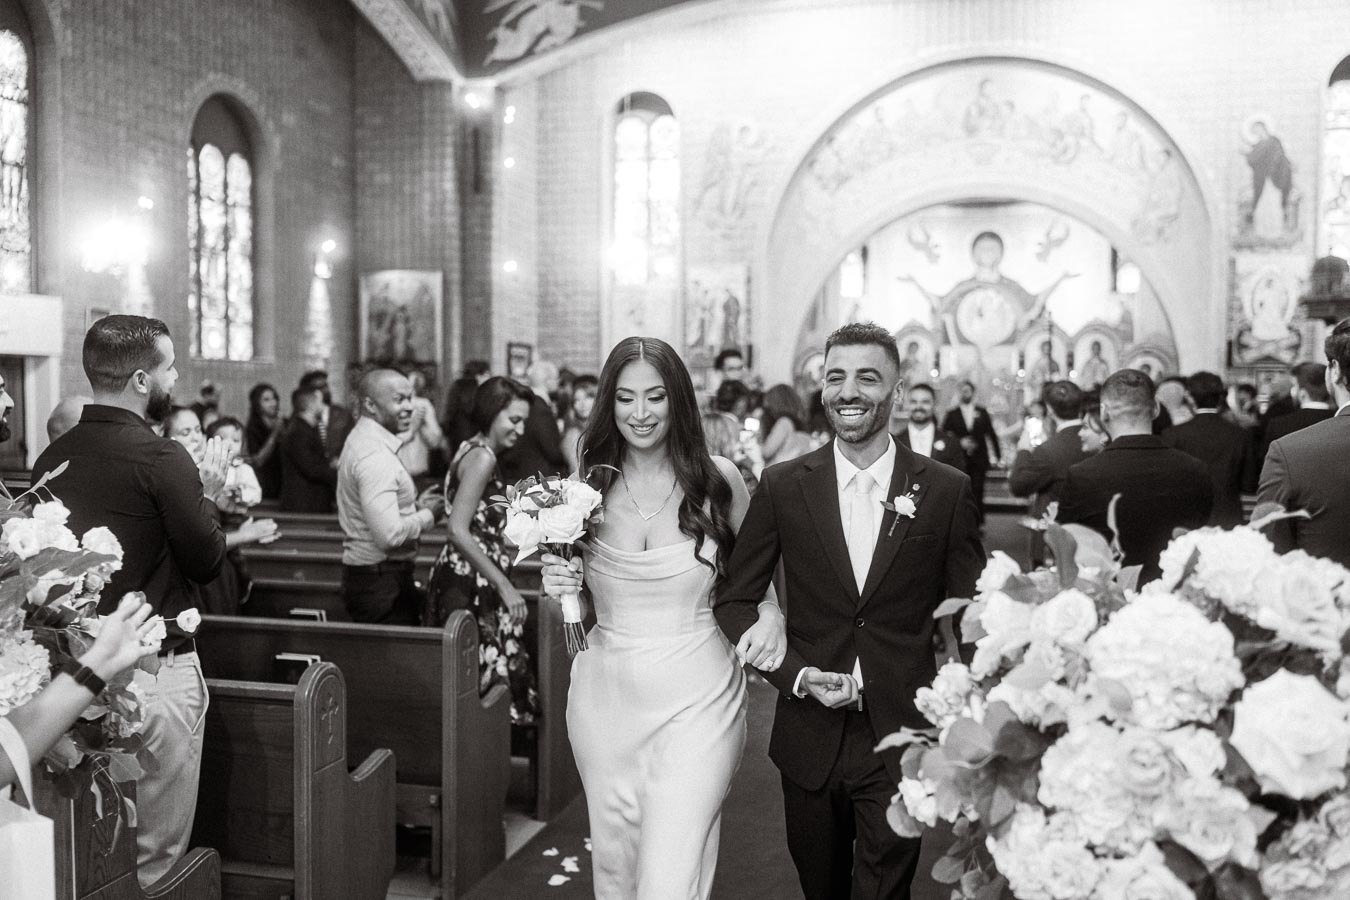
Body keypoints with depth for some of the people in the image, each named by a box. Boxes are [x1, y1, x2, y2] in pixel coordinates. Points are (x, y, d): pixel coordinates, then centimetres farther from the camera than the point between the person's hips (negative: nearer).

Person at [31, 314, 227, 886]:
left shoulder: (51, 457, 3)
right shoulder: (161, 458, -17)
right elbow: (207, 562, -11)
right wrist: (207, 494, 5)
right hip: (156, 668, -7)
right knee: (154, 855, 6)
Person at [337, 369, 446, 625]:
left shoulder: (361, 439, 13)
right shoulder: (375, 455, -20)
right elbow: (389, 534, -27)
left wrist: (414, 506, 8)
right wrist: (428, 515, -12)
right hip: (380, 583, -10)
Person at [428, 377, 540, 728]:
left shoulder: (472, 449, 14)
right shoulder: (483, 457, -15)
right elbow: (458, 530, -22)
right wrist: (505, 586, -20)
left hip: (464, 577, 10)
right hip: (472, 584, -10)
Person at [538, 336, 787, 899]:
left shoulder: (718, 479, -5)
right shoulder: (587, 486, 0)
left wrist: (770, 616, -9)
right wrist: (559, 585, -10)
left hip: (697, 703, -2)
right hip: (606, 700, 3)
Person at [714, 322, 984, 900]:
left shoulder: (947, 491, -4)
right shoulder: (782, 487, -3)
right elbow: (734, 600, 2)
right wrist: (796, 675, -11)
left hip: (902, 742, -1)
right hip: (809, 738, 2)